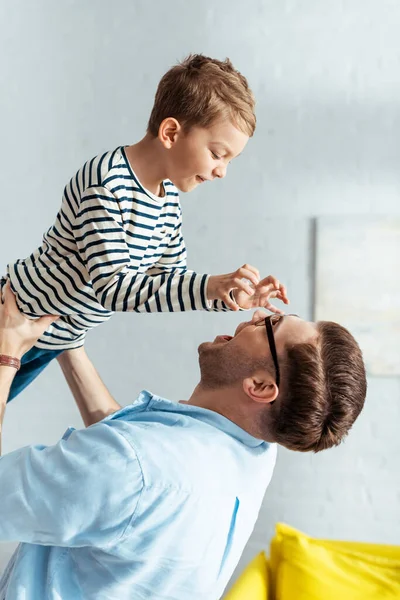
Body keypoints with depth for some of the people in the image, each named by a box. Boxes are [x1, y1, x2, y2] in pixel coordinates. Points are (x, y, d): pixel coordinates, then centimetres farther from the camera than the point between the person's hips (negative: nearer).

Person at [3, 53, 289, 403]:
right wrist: (209, 287, -39)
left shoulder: (168, 194, -2)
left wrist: (233, 297, -13)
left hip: (58, 339, 8)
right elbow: (111, 287, -33)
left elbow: (170, 281, 2)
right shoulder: (106, 184, -29)